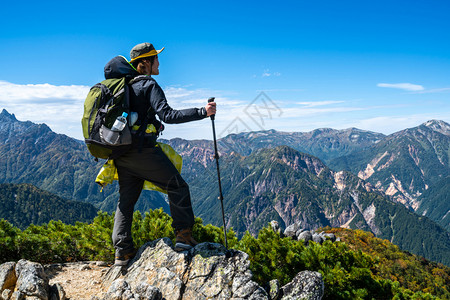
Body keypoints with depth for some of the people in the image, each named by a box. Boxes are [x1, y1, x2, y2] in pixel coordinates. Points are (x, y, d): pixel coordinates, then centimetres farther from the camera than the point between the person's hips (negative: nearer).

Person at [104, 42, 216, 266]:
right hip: (142, 149, -8)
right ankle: (183, 236, 2)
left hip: (121, 152, 8)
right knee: (177, 188, 4)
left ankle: (122, 252, 13)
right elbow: (168, 115, -20)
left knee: (126, 199, 12)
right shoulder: (148, 84, -8)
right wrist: (202, 112, -19)